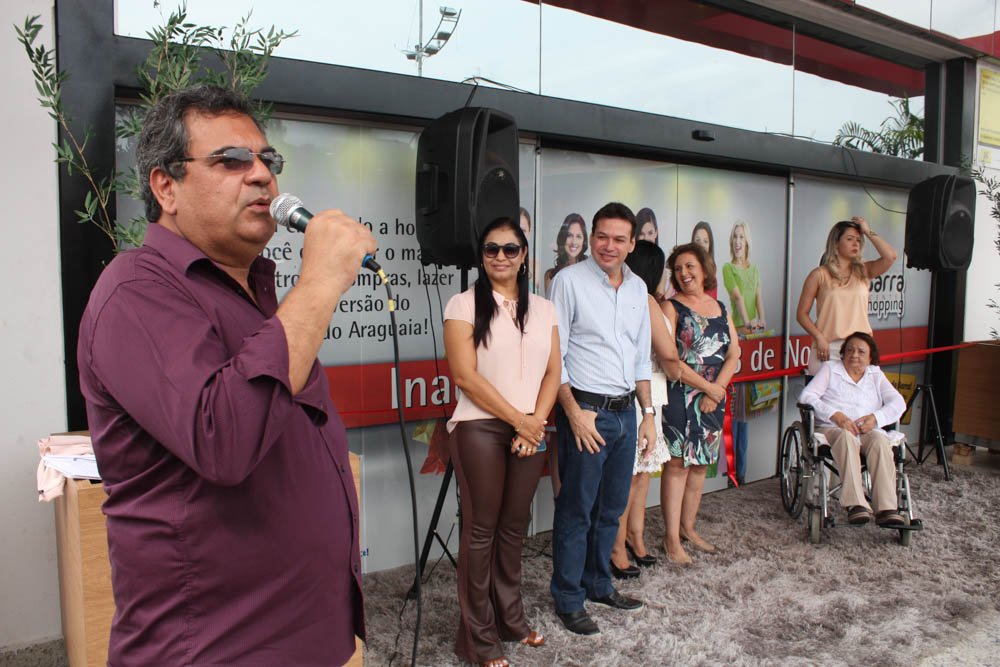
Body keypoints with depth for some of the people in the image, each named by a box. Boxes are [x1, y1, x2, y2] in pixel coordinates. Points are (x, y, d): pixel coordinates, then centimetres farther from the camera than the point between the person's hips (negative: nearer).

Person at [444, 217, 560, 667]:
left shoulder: (543, 309, 11)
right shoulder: (464, 305, -3)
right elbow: (465, 375, -11)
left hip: (531, 431, 4)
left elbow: (553, 373, 8)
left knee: (514, 527, 13)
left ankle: (510, 618, 31)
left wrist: (537, 421, -7)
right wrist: (518, 419, -11)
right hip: (480, 429, -4)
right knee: (482, 530, 4)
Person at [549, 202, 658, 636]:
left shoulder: (637, 287, 11)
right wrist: (574, 412, -15)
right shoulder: (570, 280, -7)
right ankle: (568, 600, 18)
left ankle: (599, 585, 33)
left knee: (612, 507, 16)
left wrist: (648, 413, 14)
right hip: (585, 411, -6)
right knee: (576, 511, 2)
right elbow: (553, 353, -10)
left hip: (625, 412, 6)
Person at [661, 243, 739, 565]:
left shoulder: (720, 308, 12)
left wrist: (716, 392, -8)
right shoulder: (671, 306, -4)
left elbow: (734, 354, 6)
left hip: (714, 399, 5)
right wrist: (707, 386, -11)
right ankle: (671, 538, 4)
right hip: (680, 396, -5)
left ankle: (687, 527, 25)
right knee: (678, 463, -4)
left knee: (700, 463, 11)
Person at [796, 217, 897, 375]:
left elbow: (890, 256, -4)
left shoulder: (863, 271, 13)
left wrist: (868, 231, 5)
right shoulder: (819, 275, 4)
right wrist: (819, 338, -11)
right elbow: (802, 313, 1)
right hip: (828, 348, -3)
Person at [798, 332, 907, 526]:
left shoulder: (876, 374, 25)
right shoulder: (830, 368, 16)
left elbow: (898, 403, 11)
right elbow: (806, 396, 0)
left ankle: (887, 508, -43)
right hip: (831, 428, -2)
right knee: (846, 437, -38)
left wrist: (876, 417, -11)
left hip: (868, 430, 3)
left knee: (881, 442, -33)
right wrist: (836, 415, -14)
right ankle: (856, 505, -48)